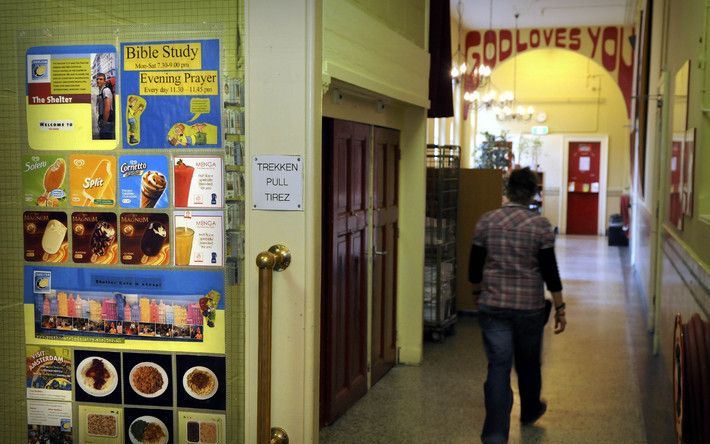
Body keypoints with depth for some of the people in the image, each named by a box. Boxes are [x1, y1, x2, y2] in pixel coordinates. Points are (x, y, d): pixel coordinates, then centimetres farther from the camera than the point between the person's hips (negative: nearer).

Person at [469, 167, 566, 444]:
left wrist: (478, 293, 20)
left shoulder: (486, 221, -2)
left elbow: (475, 267, 3)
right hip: (529, 307, 0)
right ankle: (530, 411, 44)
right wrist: (559, 308, -1)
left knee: (498, 367, 0)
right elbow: (549, 270, -9)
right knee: (528, 363, 20)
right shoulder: (540, 225, -9)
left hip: (493, 306, 1)